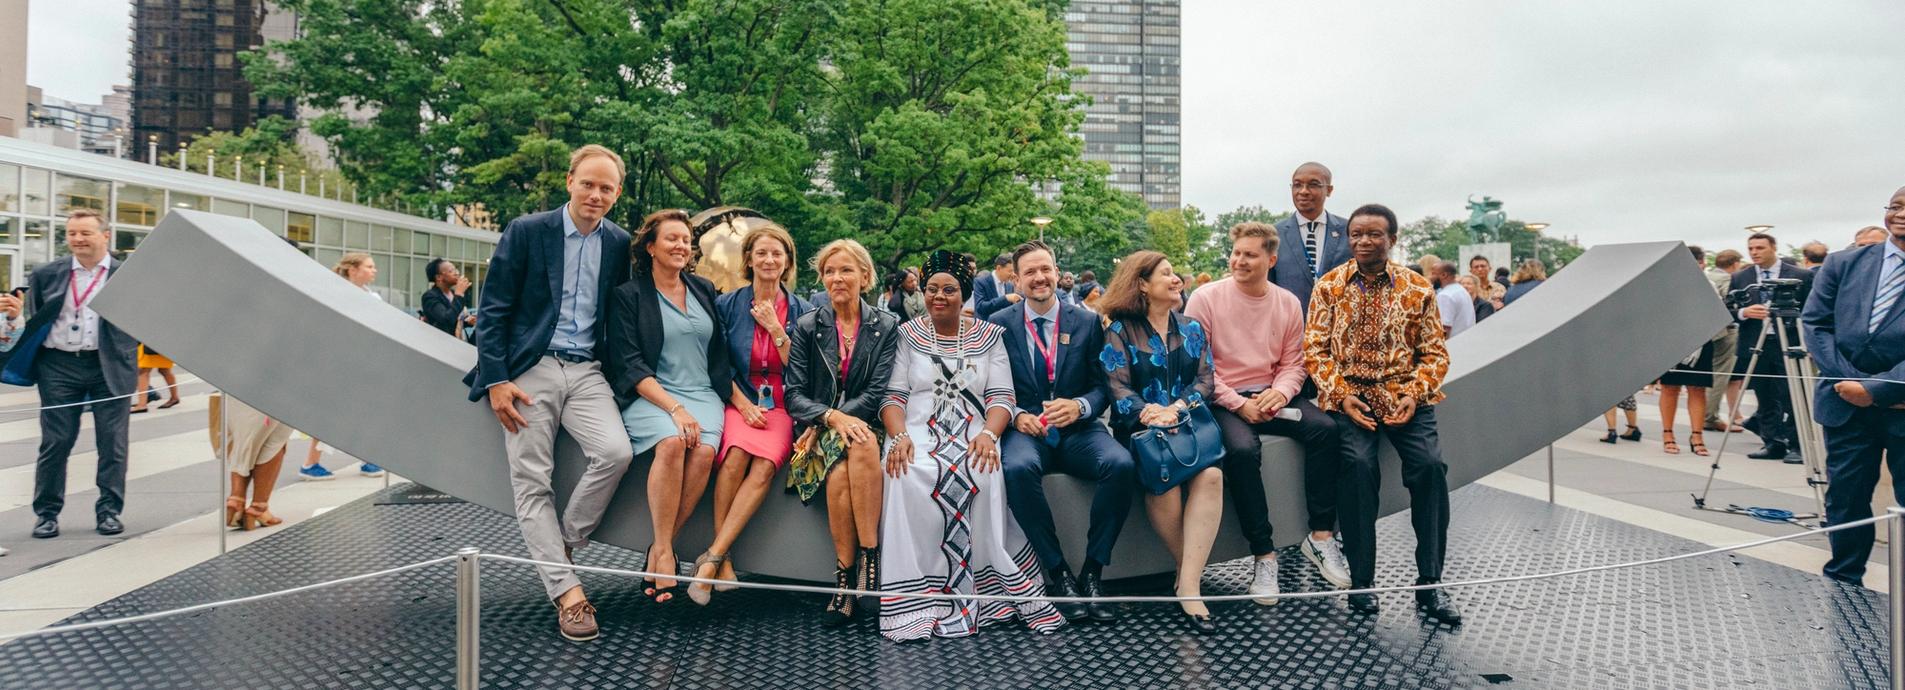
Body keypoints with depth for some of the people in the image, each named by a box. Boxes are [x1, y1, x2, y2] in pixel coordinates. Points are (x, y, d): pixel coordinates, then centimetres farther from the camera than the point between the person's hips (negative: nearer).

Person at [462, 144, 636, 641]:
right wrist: (496, 380, -8)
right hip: (530, 369, -2)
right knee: (532, 481, -5)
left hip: (587, 371, 2)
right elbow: (492, 310, -2)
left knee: (617, 452, -21)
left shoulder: (620, 244, 8)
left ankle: (564, 542, 2)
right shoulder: (525, 231, -1)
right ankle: (567, 591, 0)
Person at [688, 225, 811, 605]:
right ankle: (723, 559, -24)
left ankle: (711, 558, -28)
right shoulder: (727, 304, 7)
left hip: (781, 406, 1)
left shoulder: (801, 310, 9)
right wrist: (743, 404, -9)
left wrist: (775, 328, -7)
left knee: (765, 466, -30)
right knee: (736, 454, -33)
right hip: (739, 400, -1)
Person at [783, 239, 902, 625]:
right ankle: (847, 577, -24)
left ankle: (869, 555, -33)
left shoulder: (886, 327, 7)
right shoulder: (807, 326, 9)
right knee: (840, 474, -33)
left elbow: (877, 393, -3)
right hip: (818, 433, 0)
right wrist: (832, 417, -18)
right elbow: (794, 395, 1)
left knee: (861, 446, -37)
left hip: (863, 427, 0)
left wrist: (842, 417, -14)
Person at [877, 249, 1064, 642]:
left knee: (982, 477, -35)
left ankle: (984, 590, -25)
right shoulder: (907, 334, 13)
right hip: (918, 433, 0)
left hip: (972, 436, 0)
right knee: (909, 479, -34)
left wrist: (989, 434, -15)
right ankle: (916, 599, -27)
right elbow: (893, 394, 5)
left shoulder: (988, 336, 13)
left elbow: (1002, 396, 6)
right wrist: (899, 436, -15)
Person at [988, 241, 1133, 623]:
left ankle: (1092, 572, -16)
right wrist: (1016, 416, -16)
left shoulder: (1087, 323, 7)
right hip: (1026, 430, -1)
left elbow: (1101, 386, 5)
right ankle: (1058, 573, -20)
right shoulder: (998, 326, 5)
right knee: (1018, 468, -36)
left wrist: (1079, 406, -17)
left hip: (1077, 430, 1)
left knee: (1121, 463, -30)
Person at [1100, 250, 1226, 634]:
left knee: (1211, 474, -30)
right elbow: (1117, 387, -6)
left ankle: (1188, 584, -31)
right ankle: (1192, 576, -14)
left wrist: (1178, 408, -15)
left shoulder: (1192, 329, 17)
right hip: (1141, 427, -3)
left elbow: (1206, 380, 6)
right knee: (1164, 481, -33)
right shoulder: (1119, 331, 6)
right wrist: (1148, 413, -25)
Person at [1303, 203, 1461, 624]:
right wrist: (1342, 395, -12)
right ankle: (1360, 579, -12)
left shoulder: (1417, 288, 6)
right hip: (1349, 396, -1)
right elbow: (1314, 349, 1)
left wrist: (1414, 394, -10)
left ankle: (1429, 585, -8)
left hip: (1405, 396, 1)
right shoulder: (1329, 286, 5)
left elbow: (1435, 353, 7)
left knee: (1430, 465, -22)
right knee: (1358, 463, -26)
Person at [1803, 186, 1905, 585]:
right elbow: (1815, 325, 2)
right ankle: (1842, 583, 22)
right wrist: (1849, 381, -9)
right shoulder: (1843, 264, 5)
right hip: (1847, 402, 2)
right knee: (1845, 497, 8)